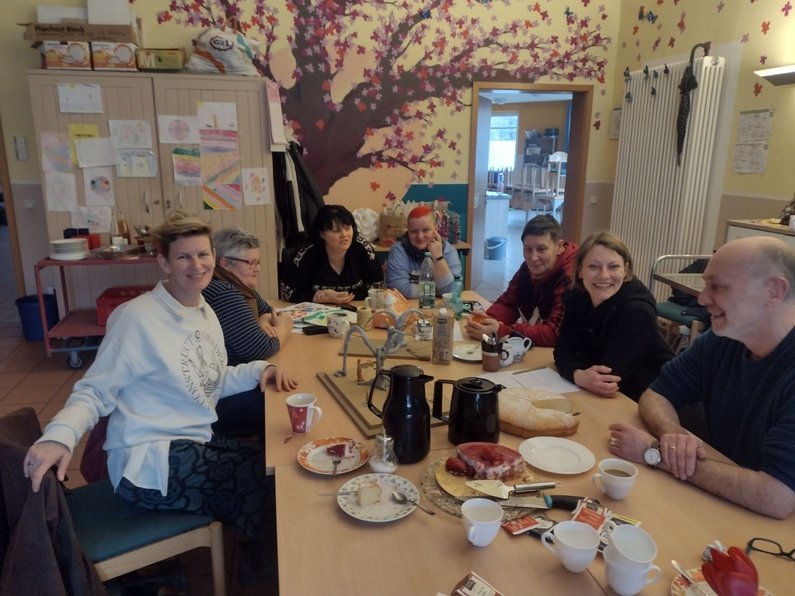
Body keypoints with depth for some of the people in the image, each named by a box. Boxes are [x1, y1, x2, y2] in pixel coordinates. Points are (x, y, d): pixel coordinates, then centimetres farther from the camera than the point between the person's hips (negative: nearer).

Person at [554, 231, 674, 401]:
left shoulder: (637, 311, -23)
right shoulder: (577, 298, -6)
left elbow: (611, 373, -26)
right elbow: (564, 349, -13)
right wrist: (578, 375, -30)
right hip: (598, 396, 6)